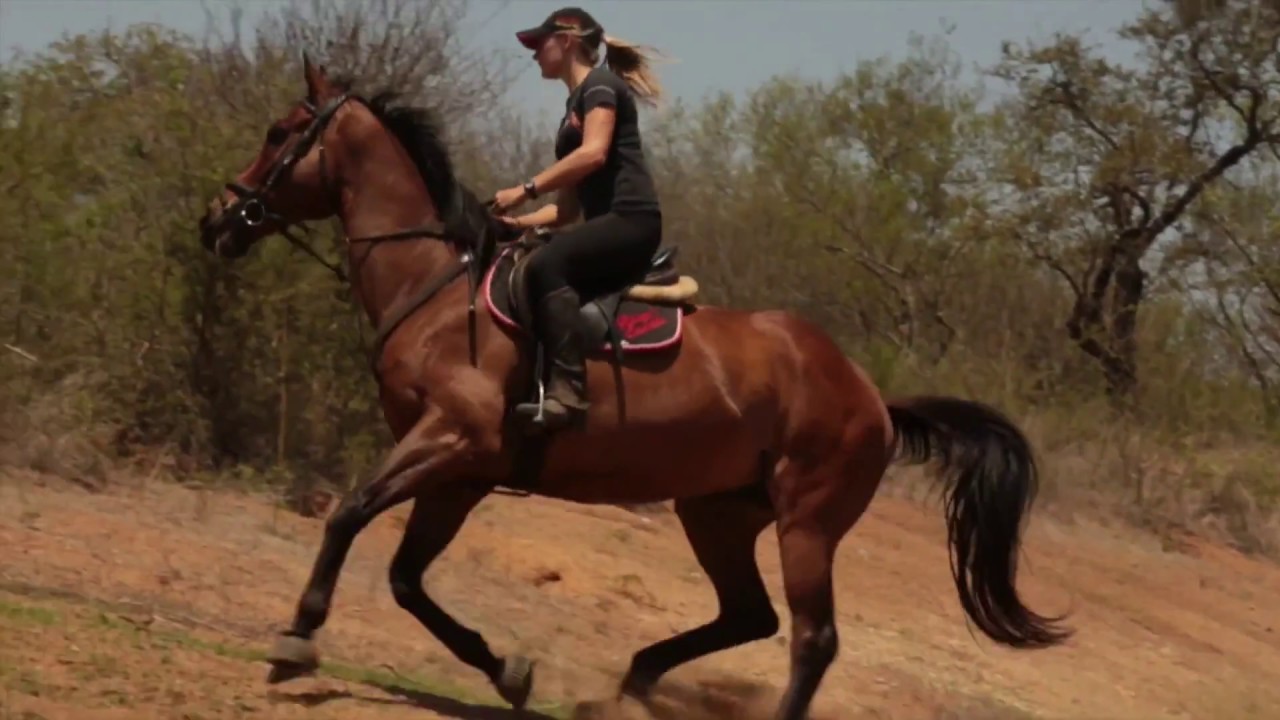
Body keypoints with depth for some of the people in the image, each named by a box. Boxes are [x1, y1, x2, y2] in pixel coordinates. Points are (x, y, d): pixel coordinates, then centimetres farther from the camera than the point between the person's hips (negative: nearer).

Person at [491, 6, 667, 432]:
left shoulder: (600, 85, -1)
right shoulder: (575, 106, 26)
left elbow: (594, 153, -20)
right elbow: (568, 207, 25)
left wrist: (526, 190, -19)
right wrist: (518, 222, 10)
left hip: (630, 218, -10)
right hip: (608, 225, 10)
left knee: (547, 265, -33)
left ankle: (568, 391, -41)